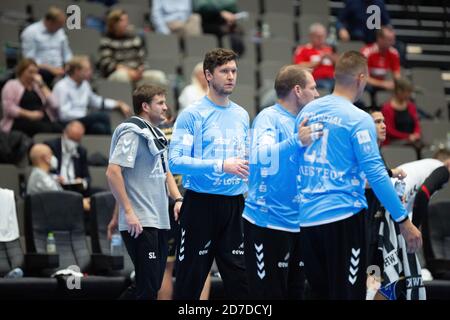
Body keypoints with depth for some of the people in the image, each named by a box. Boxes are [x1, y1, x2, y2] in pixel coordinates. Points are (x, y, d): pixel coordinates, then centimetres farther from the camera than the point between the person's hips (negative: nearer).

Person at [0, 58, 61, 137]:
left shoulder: (37, 85, 25)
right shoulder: (12, 85, 11)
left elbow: (54, 105, 12)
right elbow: (8, 107, -6)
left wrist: (42, 85, 8)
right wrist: (29, 114, -15)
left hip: (43, 119, 5)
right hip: (21, 120, -5)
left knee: (58, 128, -32)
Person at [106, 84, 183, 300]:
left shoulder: (157, 135, 17)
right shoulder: (133, 133, -12)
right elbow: (113, 172, -19)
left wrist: (177, 199, 12)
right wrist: (127, 211, -21)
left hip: (159, 221, 9)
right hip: (140, 223, -9)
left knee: (154, 284, 10)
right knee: (147, 287, -11)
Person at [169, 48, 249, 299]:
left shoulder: (242, 115, 12)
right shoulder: (192, 114, -6)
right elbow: (175, 161, -15)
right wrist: (221, 165, -22)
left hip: (234, 205, 5)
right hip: (201, 203, -5)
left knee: (240, 280, 3)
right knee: (190, 281, 0)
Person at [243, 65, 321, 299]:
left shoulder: (303, 123, 14)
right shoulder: (269, 118, -10)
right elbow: (261, 156, -29)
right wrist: (296, 141, -39)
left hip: (298, 224, 8)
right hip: (269, 223, -8)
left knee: (296, 292, 11)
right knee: (268, 293, -6)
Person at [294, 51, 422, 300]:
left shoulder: (307, 111, 8)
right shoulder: (358, 120, -11)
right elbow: (375, 174, -15)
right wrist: (403, 221, -11)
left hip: (306, 218, 6)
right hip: (343, 217, -6)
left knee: (320, 292, 14)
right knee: (347, 294, -2)